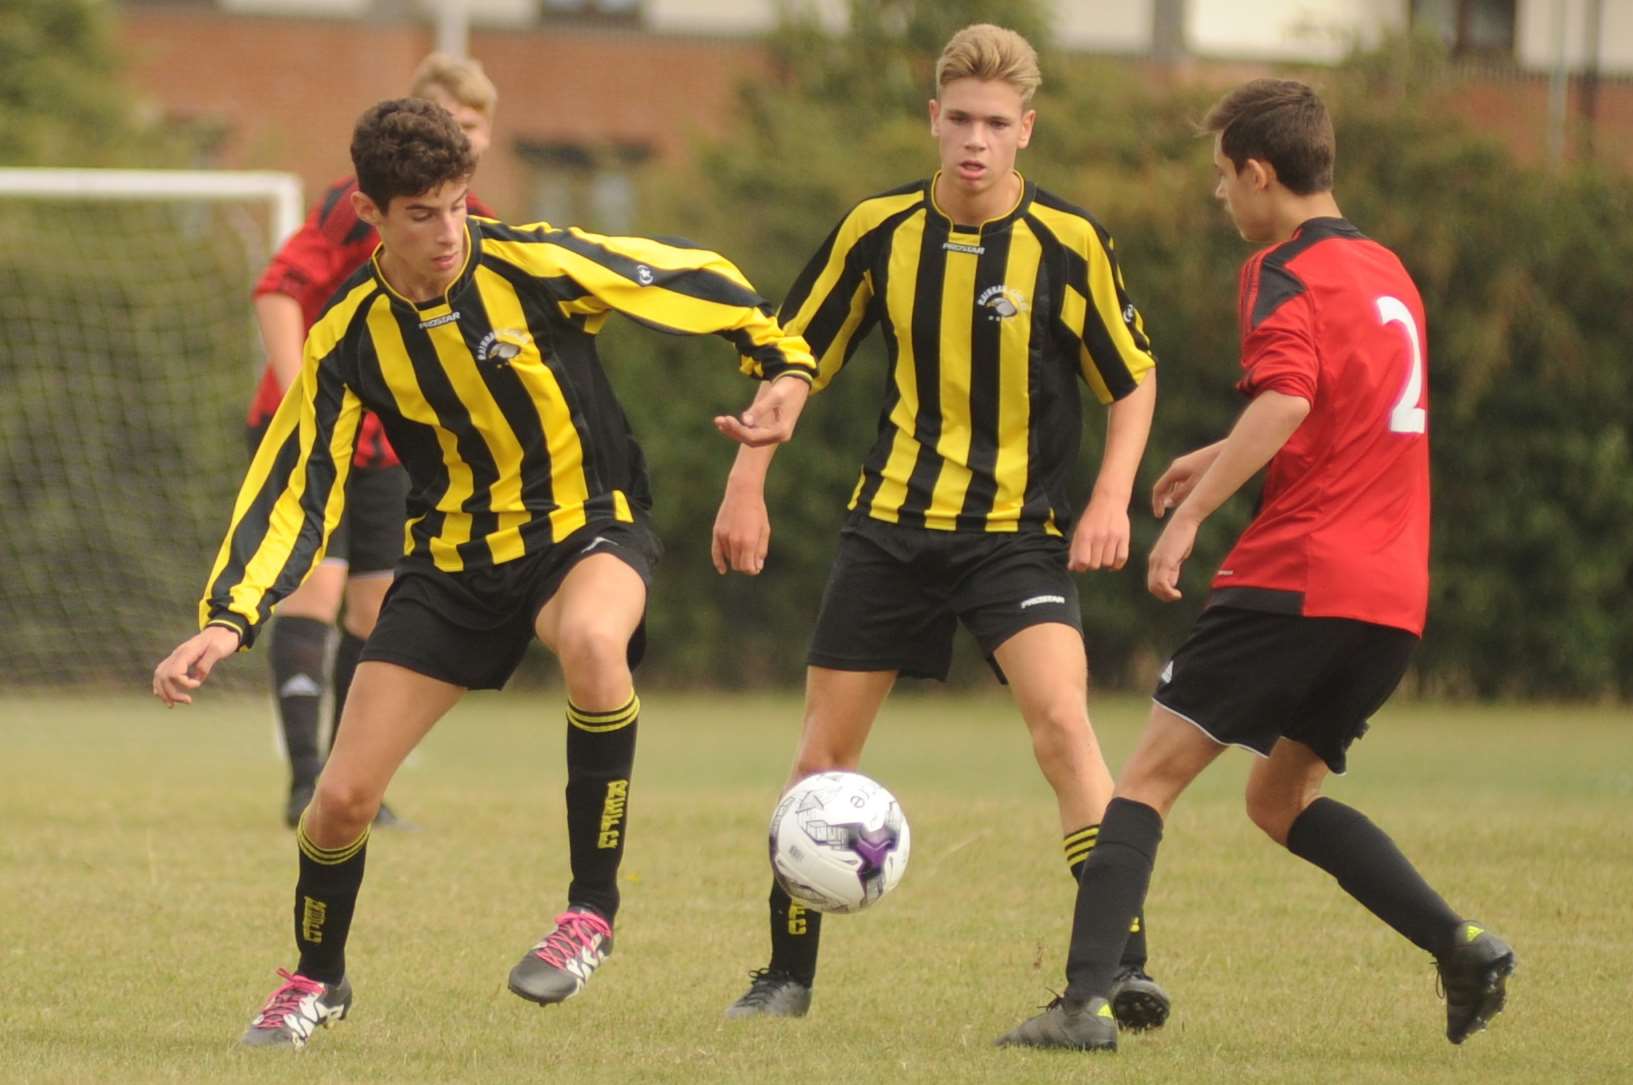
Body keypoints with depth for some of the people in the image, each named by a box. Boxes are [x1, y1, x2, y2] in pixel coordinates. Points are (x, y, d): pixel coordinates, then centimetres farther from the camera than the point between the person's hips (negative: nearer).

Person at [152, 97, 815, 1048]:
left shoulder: (536, 266, -16)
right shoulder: (351, 338, -7)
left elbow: (696, 281, -3)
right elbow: (294, 487, -5)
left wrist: (784, 365, -4)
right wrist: (227, 622, -16)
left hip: (588, 526, -3)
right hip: (454, 558, 3)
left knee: (592, 638, -42)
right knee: (345, 797, -3)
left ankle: (594, 907, -25)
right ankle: (316, 980, 29)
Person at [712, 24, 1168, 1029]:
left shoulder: (1070, 244, -9)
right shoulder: (879, 230, -3)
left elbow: (1134, 380, 2)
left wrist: (1111, 498, -11)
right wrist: (747, 484, 4)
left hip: (1018, 526, -3)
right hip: (891, 521, 3)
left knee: (1061, 719, -24)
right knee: (826, 749, 5)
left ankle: (1122, 964, -23)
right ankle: (788, 974, 22)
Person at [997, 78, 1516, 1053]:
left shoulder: (1287, 274, -7)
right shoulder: (1387, 271, 19)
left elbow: (1286, 403, -26)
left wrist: (1189, 518, -26)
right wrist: (1219, 460, 39)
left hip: (1297, 579, -8)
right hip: (1395, 596, 8)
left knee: (1152, 776, -5)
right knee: (1281, 798, 20)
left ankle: (1087, 1001, -16)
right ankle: (1462, 945, 4)